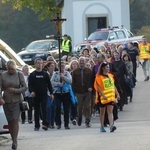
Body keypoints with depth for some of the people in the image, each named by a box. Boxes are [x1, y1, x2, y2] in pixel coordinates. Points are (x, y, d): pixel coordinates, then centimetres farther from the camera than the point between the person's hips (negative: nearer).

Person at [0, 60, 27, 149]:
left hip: (17, 101, -2)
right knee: (10, 121, 2)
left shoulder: (19, 74, 0)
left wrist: (15, 90, -14)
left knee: (15, 120, -12)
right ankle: (14, 140, 11)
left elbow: (25, 87, 0)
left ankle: (15, 141, -15)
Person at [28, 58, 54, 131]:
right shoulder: (32, 75, 5)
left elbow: (49, 84, 11)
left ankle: (45, 124, -17)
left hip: (44, 95, 0)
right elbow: (30, 84, -2)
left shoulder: (45, 74, 9)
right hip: (36, 95, 0)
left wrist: (51, 93, 4)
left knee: (44, 109, -10)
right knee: (36, 111, 6)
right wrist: (31, 91, -20)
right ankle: (37, 126, 12)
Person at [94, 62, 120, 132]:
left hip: (111, 97, 4)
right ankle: (102, 127, 17)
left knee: (110, 111, -7)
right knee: (102, 112, 8)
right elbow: (98, 88, -13)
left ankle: (111, 125, -20)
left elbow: (113, 86, 17)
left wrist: (117, 94, 12)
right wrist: (103, 96, -21)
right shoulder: (99, 77, -6)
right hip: (103, 97, -4)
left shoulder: (110, 76, 12)